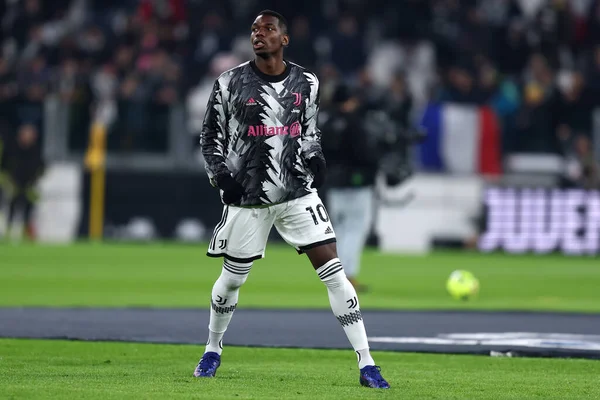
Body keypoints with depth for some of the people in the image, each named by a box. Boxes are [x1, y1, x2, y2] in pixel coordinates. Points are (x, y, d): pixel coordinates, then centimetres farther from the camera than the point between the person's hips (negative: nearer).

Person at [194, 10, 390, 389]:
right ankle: (213, 350, 38)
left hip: (298, 192, 1)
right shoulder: (230, 84, -4)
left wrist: (316, 159, -3)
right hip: (247, 198, -1)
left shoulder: (306, 83, 3)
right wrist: (221, 176, -11)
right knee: (232, 279, 10)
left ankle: (366, 364, -7)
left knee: (333, 270, -9)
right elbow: (211, 138, 5)